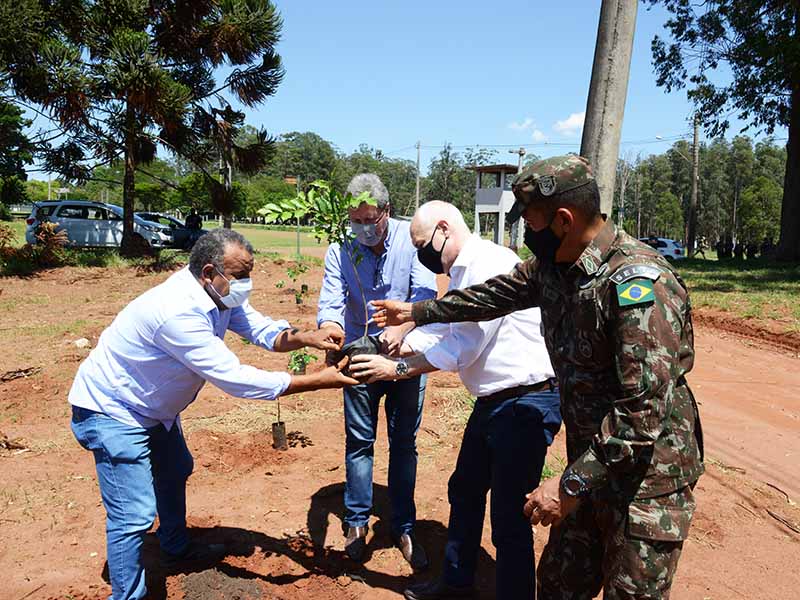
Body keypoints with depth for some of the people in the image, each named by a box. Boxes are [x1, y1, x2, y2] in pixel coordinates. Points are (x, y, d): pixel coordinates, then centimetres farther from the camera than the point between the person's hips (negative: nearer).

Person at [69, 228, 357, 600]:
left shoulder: (217, 293, -10)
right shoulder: (178, 311, -38)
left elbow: (263, 331, -6)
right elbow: (234, 378, -38)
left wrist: (306, 338, -27)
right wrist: (319, 381, -37)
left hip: (153, 406, 10)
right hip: (113, 411, -10)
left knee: (175, 472, 27)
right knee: (135, 515, -11)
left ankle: (176, 548, 50)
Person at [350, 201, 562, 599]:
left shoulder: (490, 264, -21)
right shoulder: (462, 272, 12)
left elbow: (462, 347, -23)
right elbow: (438, 328, 13)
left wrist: (395, 369, -15)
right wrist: (386, 352, 1)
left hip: (526, 403, -11)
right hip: (492, 401, 11)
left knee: (509, 517, -1)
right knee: (464, 492, 23)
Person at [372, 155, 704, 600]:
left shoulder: (638, 284, -27)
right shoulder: (553, 264, 0)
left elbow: (644, 409, -29)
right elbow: (496, 295, 18)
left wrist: (570, 485, -26)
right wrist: (417, 312, 24)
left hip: (646, 477, -8)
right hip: (592, 462, 8)